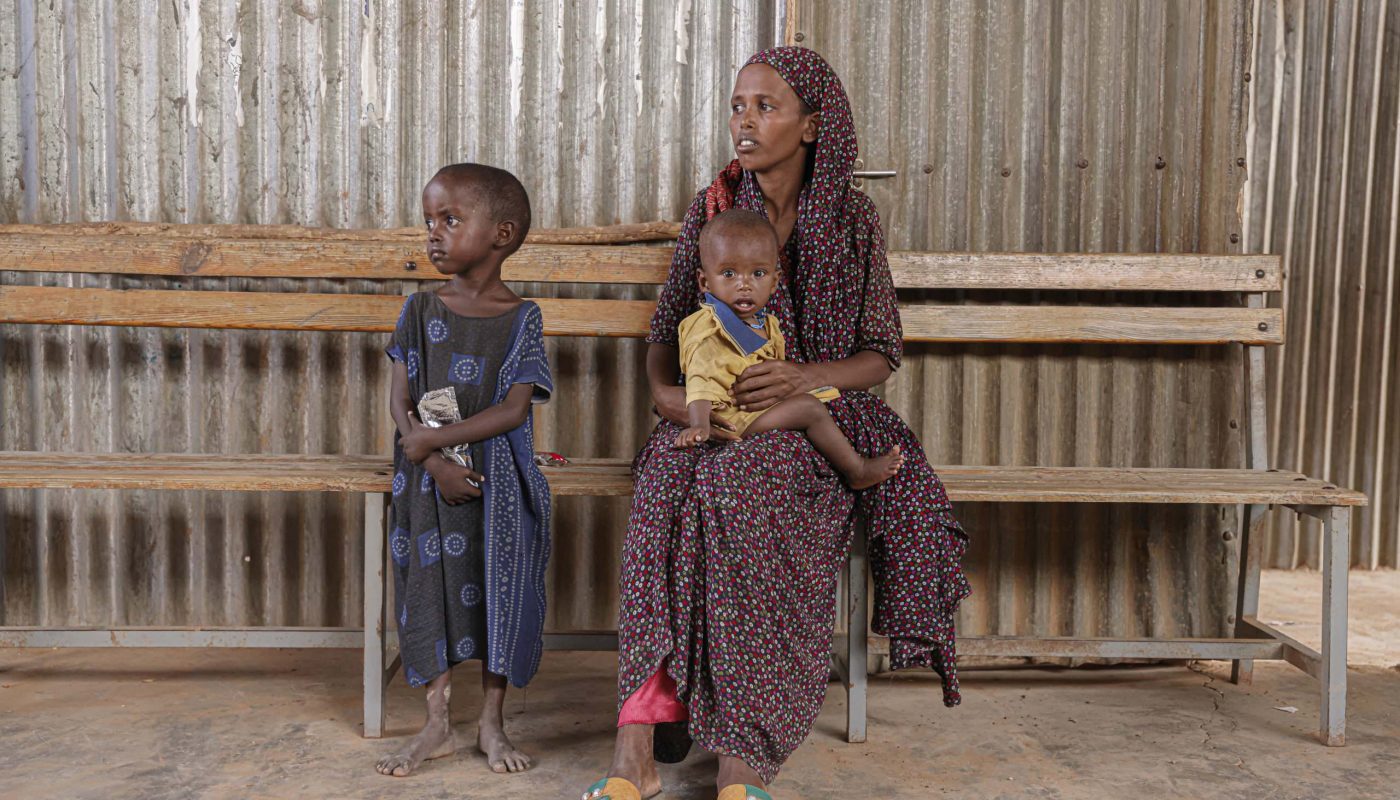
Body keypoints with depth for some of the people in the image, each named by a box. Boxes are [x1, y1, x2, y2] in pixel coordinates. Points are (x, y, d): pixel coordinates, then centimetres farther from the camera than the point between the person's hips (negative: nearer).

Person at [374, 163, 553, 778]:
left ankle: (491, 724, 20)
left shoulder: (520, 318, -4)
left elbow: (513, 409, -13)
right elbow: (401, 399, -2)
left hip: (498, 478, -2)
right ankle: (436, 726, 19)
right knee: (427, 586, 4)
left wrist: (430, 439, -18)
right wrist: (435, 463, -17)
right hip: (428, 475, 2)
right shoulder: (421, 311, 4)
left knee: (497, 589, 3)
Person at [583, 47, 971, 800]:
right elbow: (664, 336, 9)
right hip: (715, 419, 2)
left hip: (818, 413, -1)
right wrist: (666, 393, -15)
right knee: (670, 483, -33)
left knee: (734, 493, -35)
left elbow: (880, 354, 3)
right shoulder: (712, 207, 9)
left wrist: (804, 377, -17)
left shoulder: (853, 217, 5)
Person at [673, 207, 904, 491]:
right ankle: (858, 472, -8)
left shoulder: (766, 324, 16)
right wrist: (699, 425, -37)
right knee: (809, 407, -21)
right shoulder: (708, 329, -13)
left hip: (770, 404, 10)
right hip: (739, 420, -10)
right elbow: (702, 381, -25)